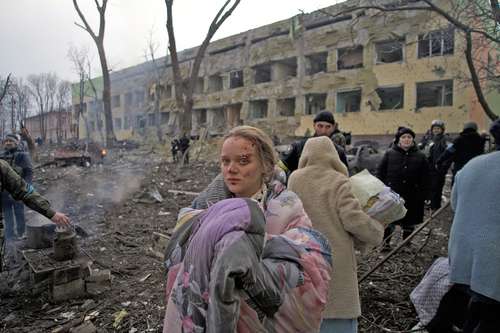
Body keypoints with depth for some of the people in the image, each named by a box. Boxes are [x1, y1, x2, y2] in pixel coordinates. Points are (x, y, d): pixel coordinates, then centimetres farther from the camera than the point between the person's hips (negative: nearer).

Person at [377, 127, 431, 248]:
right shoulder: (389, 154, -1)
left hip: (412, 197, 2)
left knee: (409, 222, 14)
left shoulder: (420, 156, 3)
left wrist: (425, 195, -3)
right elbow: (380, 173, 0)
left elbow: (425, 179, 3)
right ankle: (386, 242, 23)